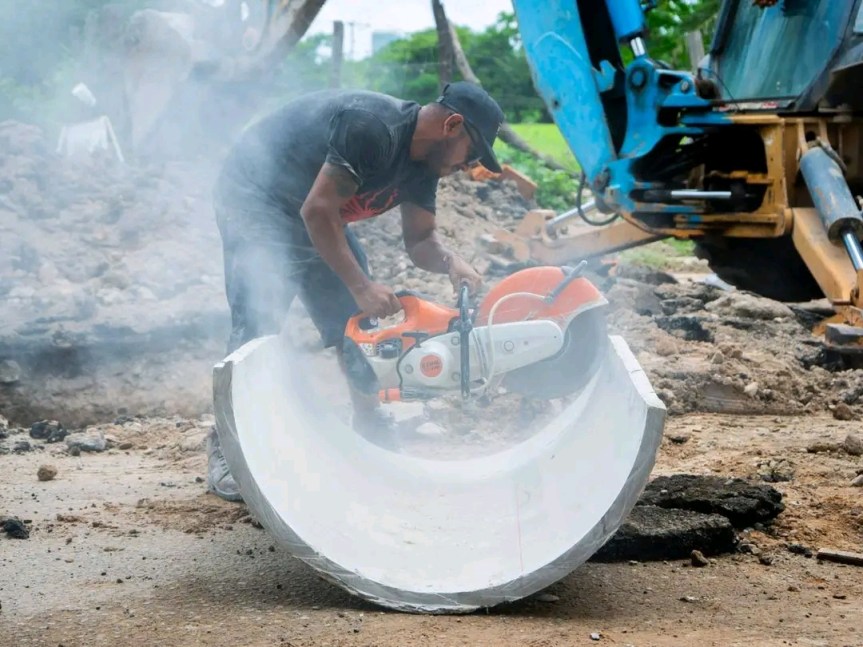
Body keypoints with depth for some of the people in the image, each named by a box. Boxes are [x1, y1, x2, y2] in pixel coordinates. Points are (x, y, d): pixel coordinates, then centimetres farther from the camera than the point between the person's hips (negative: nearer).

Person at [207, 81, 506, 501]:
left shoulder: (423, 160, -2)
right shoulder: (371, 126, -31)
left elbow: (418, 241, 3)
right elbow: (317, 211, -33)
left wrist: (450, 262, -19)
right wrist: (361, 287, -33)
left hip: (316, 215, 9)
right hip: (255, 199, -9)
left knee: (355, 318, 7)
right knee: (257, 325, -19)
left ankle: (369, 428, 18)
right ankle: (224, 448, -14)